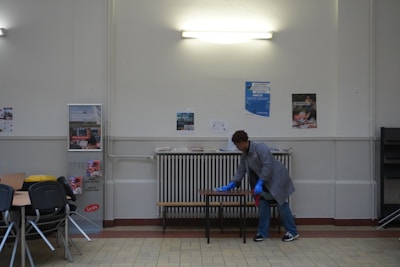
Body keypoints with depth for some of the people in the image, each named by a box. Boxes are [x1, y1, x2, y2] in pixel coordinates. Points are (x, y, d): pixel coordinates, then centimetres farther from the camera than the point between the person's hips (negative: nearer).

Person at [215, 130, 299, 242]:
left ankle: (292, 232, 12)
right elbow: (240, 170, 7)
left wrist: (260, 183, -29)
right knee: (262, 203, 1)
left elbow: (267, 166, -28)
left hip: (277, 178, -8)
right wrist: (230, 186, 3)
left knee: (281, 204, -1)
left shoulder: (260, 148, -23)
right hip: (265, 181, 8)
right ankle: (263, 233, 8)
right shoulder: (244, 155, 3)